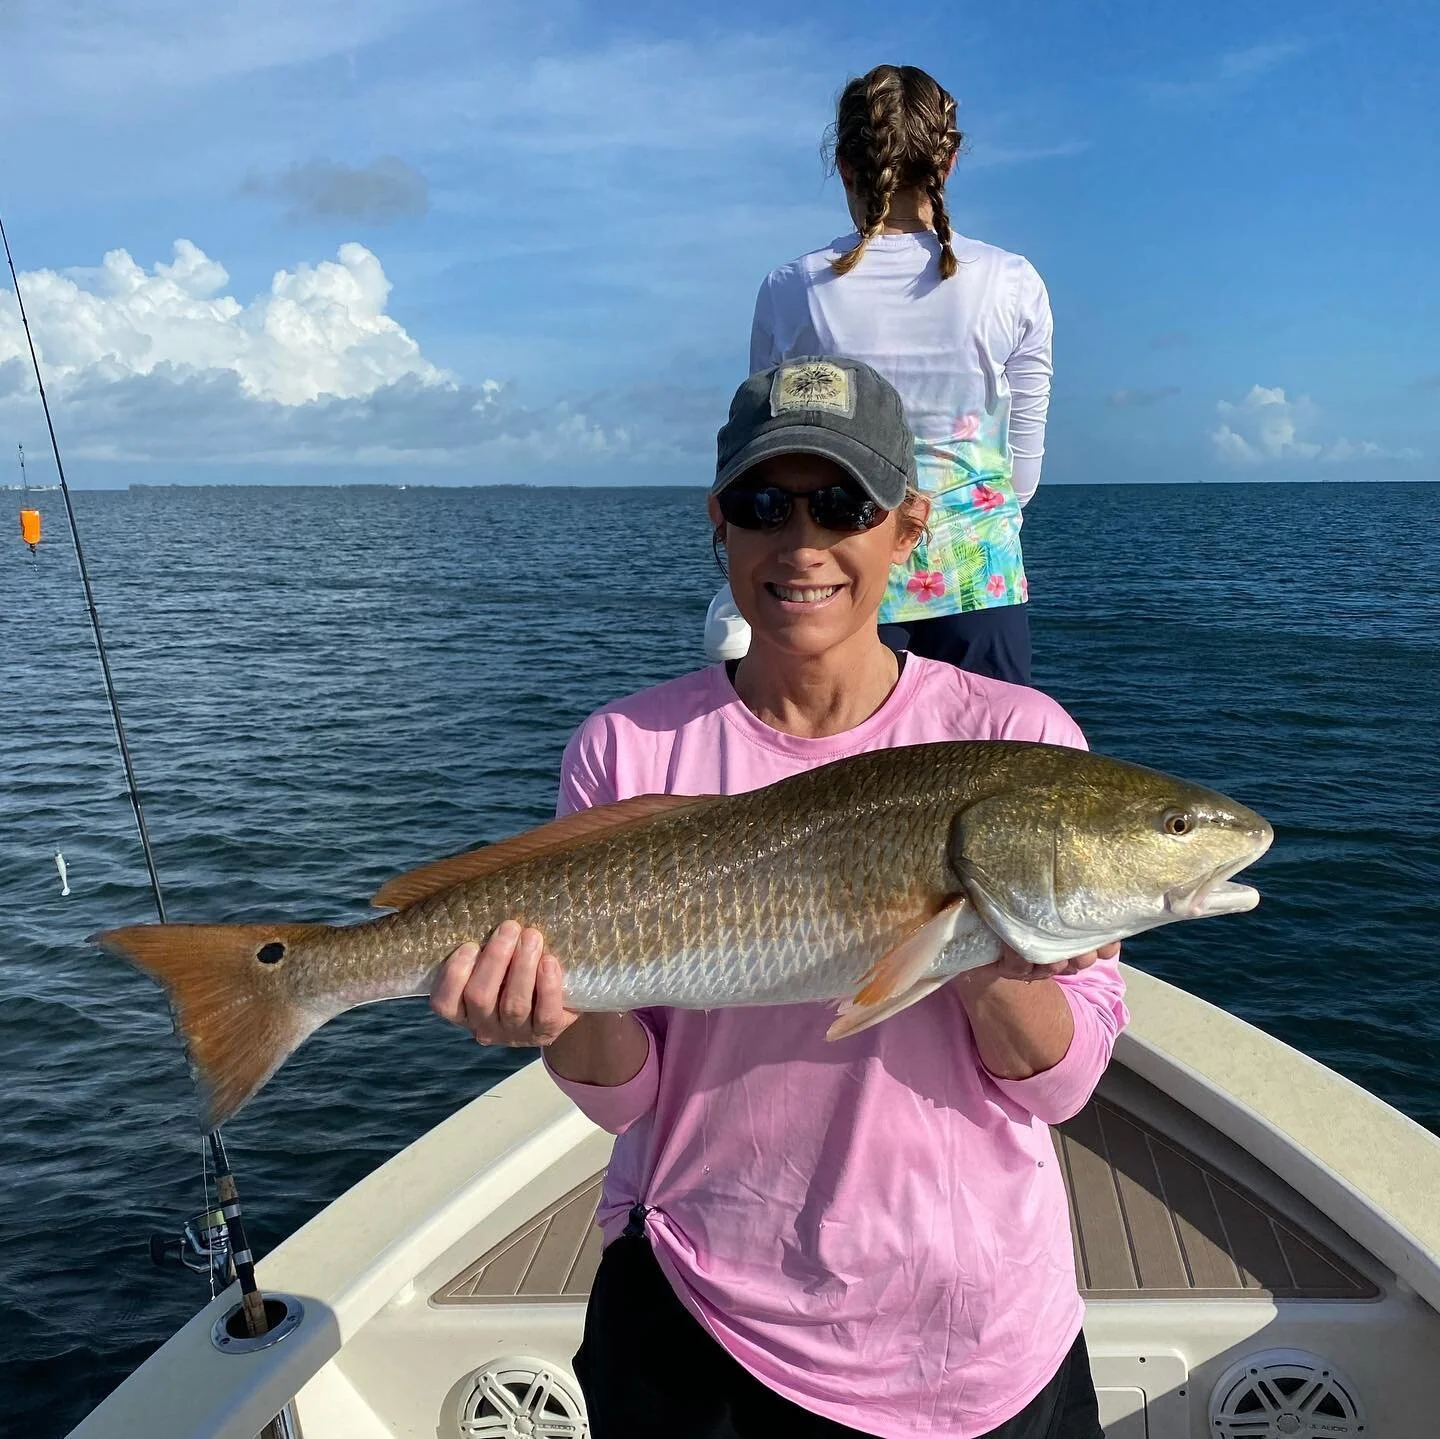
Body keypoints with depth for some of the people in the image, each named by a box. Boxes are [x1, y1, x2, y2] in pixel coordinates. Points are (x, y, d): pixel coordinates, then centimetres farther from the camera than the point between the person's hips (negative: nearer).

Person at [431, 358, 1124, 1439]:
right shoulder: (628, 751, -11)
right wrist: (570, 1006, -28)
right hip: (696, 1314, 0)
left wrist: (987, 962, -29)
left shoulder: (1017, 739, -11)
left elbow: (1061, 1083, -9)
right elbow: (628, 1096, -7)